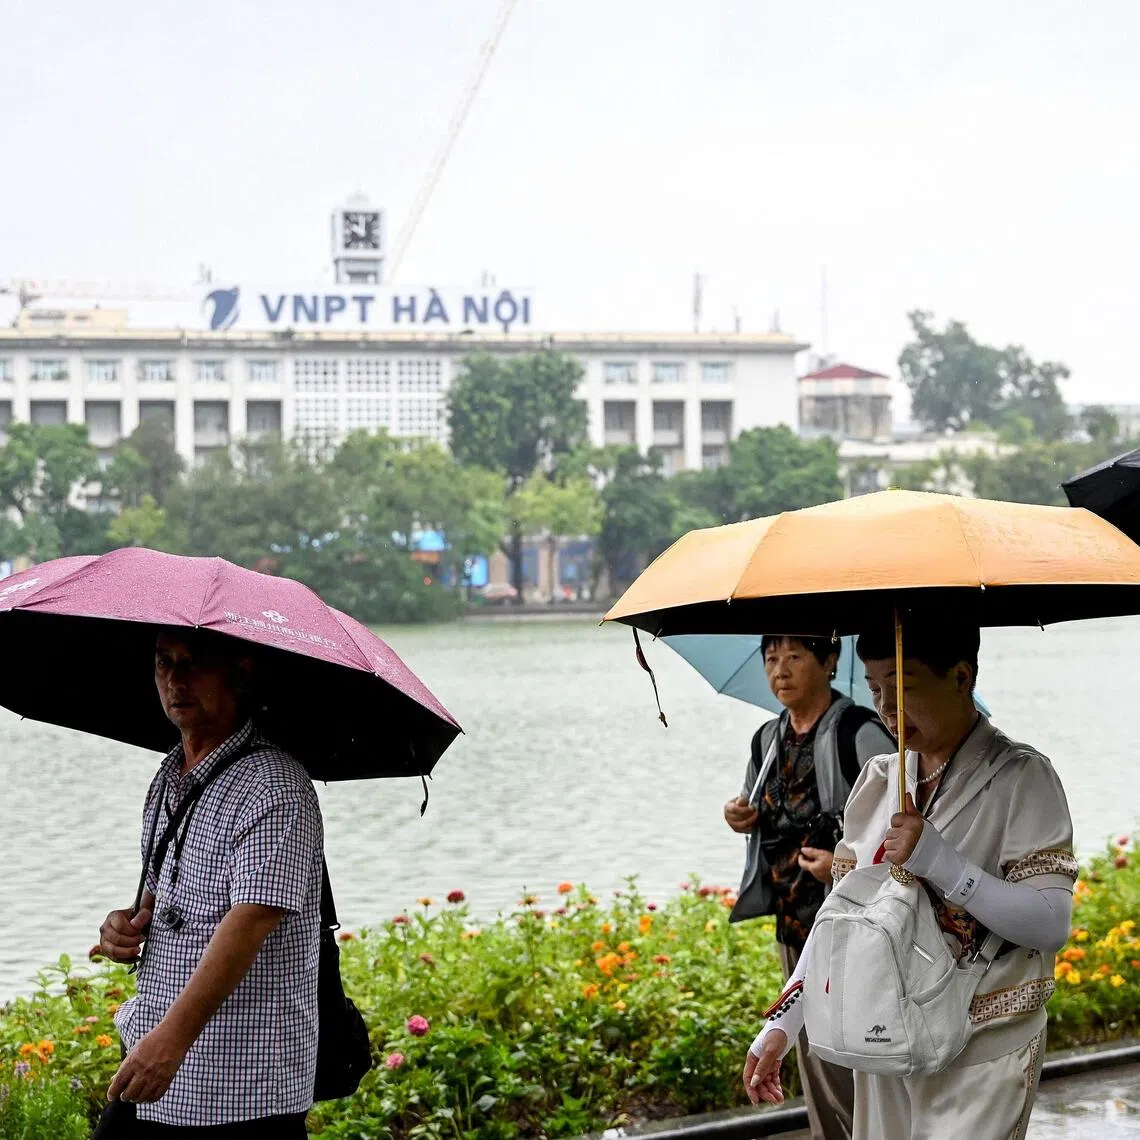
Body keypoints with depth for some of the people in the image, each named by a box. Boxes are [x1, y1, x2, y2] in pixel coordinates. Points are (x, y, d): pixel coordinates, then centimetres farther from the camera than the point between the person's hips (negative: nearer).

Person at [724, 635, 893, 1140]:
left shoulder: (859, 733, -11)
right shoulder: (767, 741, 11)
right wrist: (742, 817, 4)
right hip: (793, 922, 8)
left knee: (848, 1065, -11)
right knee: (811, 1052, 14)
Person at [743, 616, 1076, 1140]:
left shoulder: (1020, 778, -9)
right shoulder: (878, 781, 8)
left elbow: (1051, 925, -17)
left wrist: (937, 860, -24)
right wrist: (781, 1025, 6)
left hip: (981, 1055, -5)